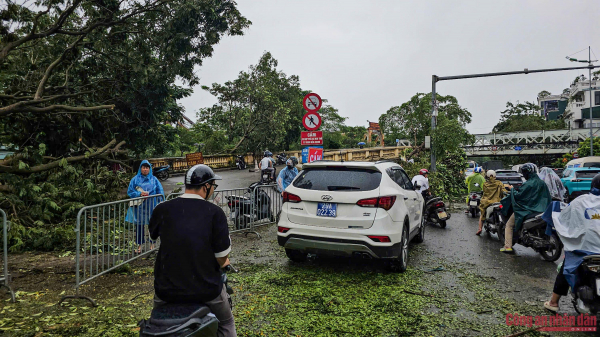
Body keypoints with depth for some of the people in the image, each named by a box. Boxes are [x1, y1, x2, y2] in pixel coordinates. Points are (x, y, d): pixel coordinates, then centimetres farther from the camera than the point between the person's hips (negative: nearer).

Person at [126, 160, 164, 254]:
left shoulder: (154, 179, 7)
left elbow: (160, 192, 7)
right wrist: (139, 194, -14)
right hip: (139, 206, 0)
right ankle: (140, 245, 14)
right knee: (139, 225, 3)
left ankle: (152, 244, 18)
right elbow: (130, 191, 3)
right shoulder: (135, 179, 6)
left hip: (151, 206, 0)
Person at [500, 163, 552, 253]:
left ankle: (507, 246, -4)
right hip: (540, 210, 8)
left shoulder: (528, 184, -20)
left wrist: (512, 189, -2)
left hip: (526, 210, -8)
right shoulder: (542, 183, 5)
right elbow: (548, 197, 13)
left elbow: (518, 195, -19)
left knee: (509, 225, 4)